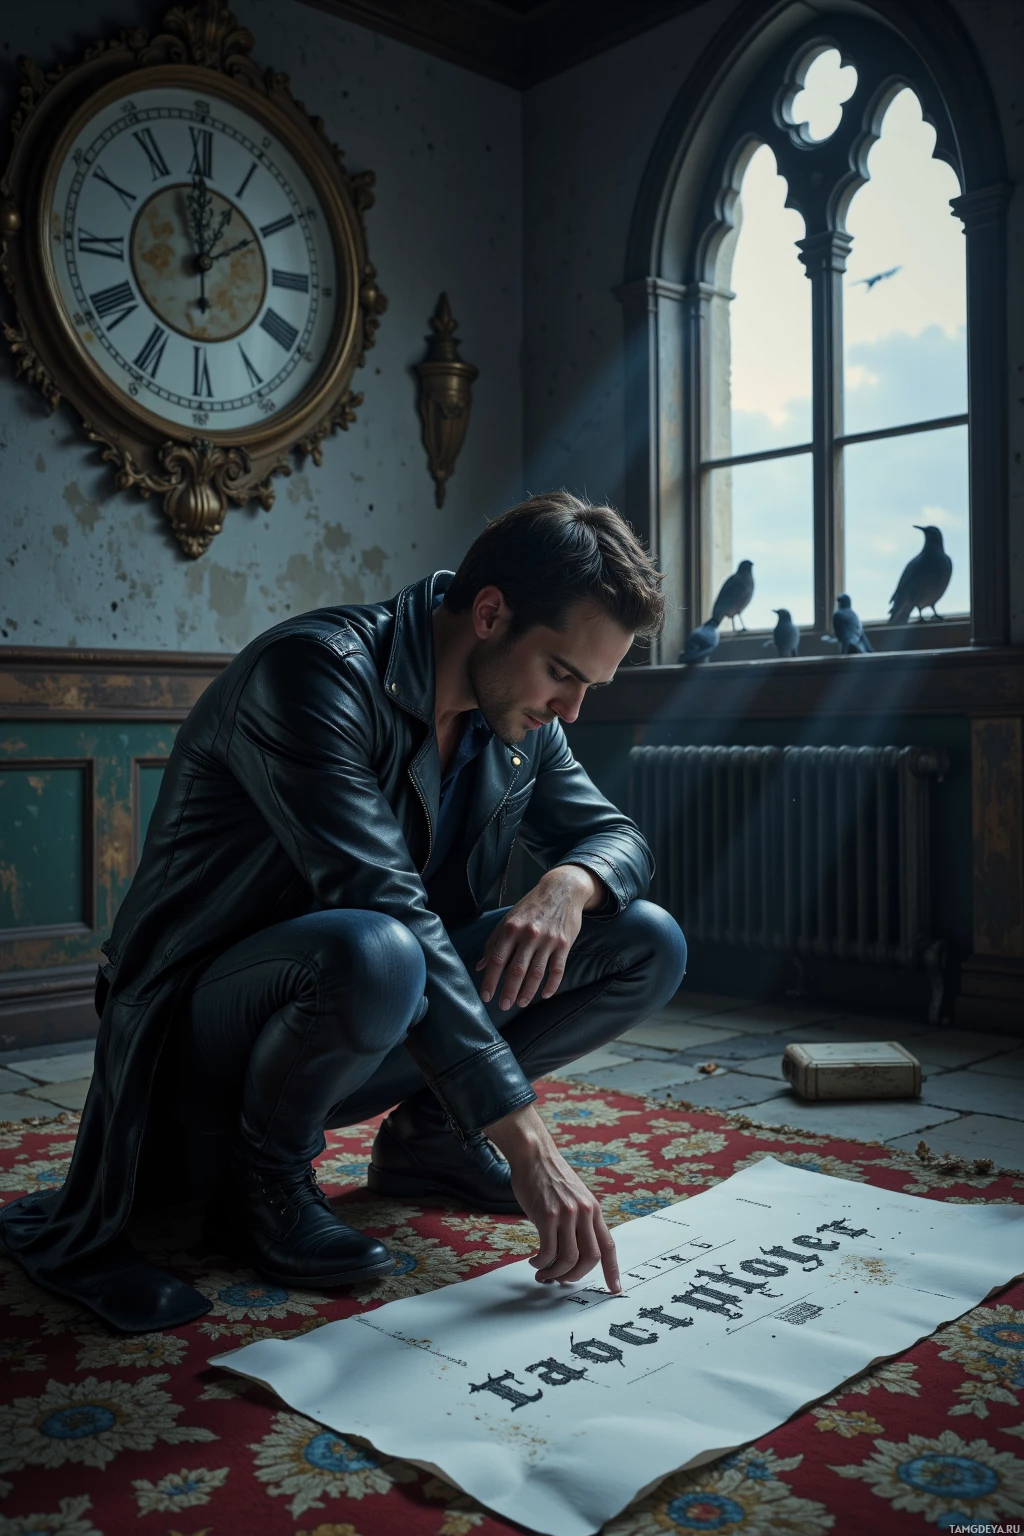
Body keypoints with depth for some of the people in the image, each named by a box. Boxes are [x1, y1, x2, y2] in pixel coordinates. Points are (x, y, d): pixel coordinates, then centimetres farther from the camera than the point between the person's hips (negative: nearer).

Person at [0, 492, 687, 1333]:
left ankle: (428, 1132, 7)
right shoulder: (313, 670, -25)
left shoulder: (521, 721, -1)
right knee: (371, 956, -42)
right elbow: (384, 905, -33)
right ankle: (261, 1174, -11)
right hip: (206, 1024, -6)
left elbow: (616, 834, 9)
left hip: (376, 1020, 7)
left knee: (649, 944, -7)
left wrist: (572, 884, -18)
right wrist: (525, 1138, -34)